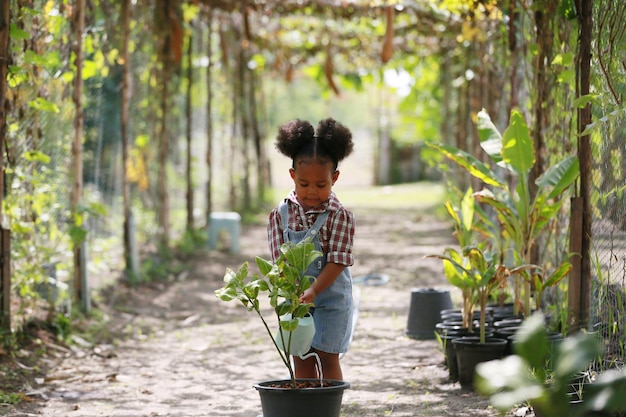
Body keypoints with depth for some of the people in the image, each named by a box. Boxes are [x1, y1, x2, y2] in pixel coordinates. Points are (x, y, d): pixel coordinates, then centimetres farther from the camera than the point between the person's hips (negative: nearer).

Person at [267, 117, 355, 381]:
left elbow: (337, 262, -17)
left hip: (330, 298, -3)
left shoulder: (340, 216, -12)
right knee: (302, 362, 8)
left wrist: (314, 290, -28)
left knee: (327, 359, 0)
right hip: (295, 299, 3)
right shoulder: (281, 214, -3)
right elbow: (280, 259, -4)